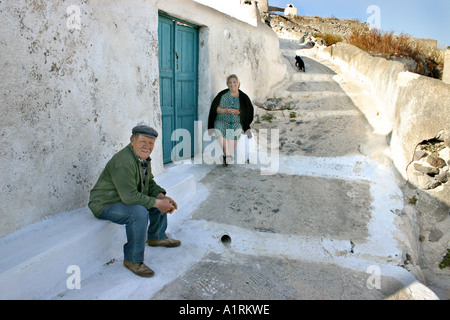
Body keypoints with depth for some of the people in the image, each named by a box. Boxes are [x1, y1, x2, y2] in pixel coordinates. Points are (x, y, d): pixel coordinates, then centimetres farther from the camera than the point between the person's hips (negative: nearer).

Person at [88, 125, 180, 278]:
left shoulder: (143, 158, 2)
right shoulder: (124, 162, -30)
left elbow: (149, 184, 12)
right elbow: (129, 196, -34)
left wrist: (162, 197, -6)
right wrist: (156, 203, -26)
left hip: (128, 198, 10)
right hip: (105, 205, -10)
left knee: (160, 200, 9)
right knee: (139, 212, -33)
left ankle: (156, 237, 29)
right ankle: (132, 260, -18)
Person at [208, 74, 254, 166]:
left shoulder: (244, 97, 9)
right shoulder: (222, 94, 9)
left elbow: (248, 111, 1)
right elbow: (215, 108, 3)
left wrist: (237, 112, -16)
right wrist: (225, 110, -13)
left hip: (236, 123, 0)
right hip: (221, 121, 1)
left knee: (236, 132, -32)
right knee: (219, 131, -31)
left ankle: (227, 158, -35)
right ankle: (228, 155, -37)